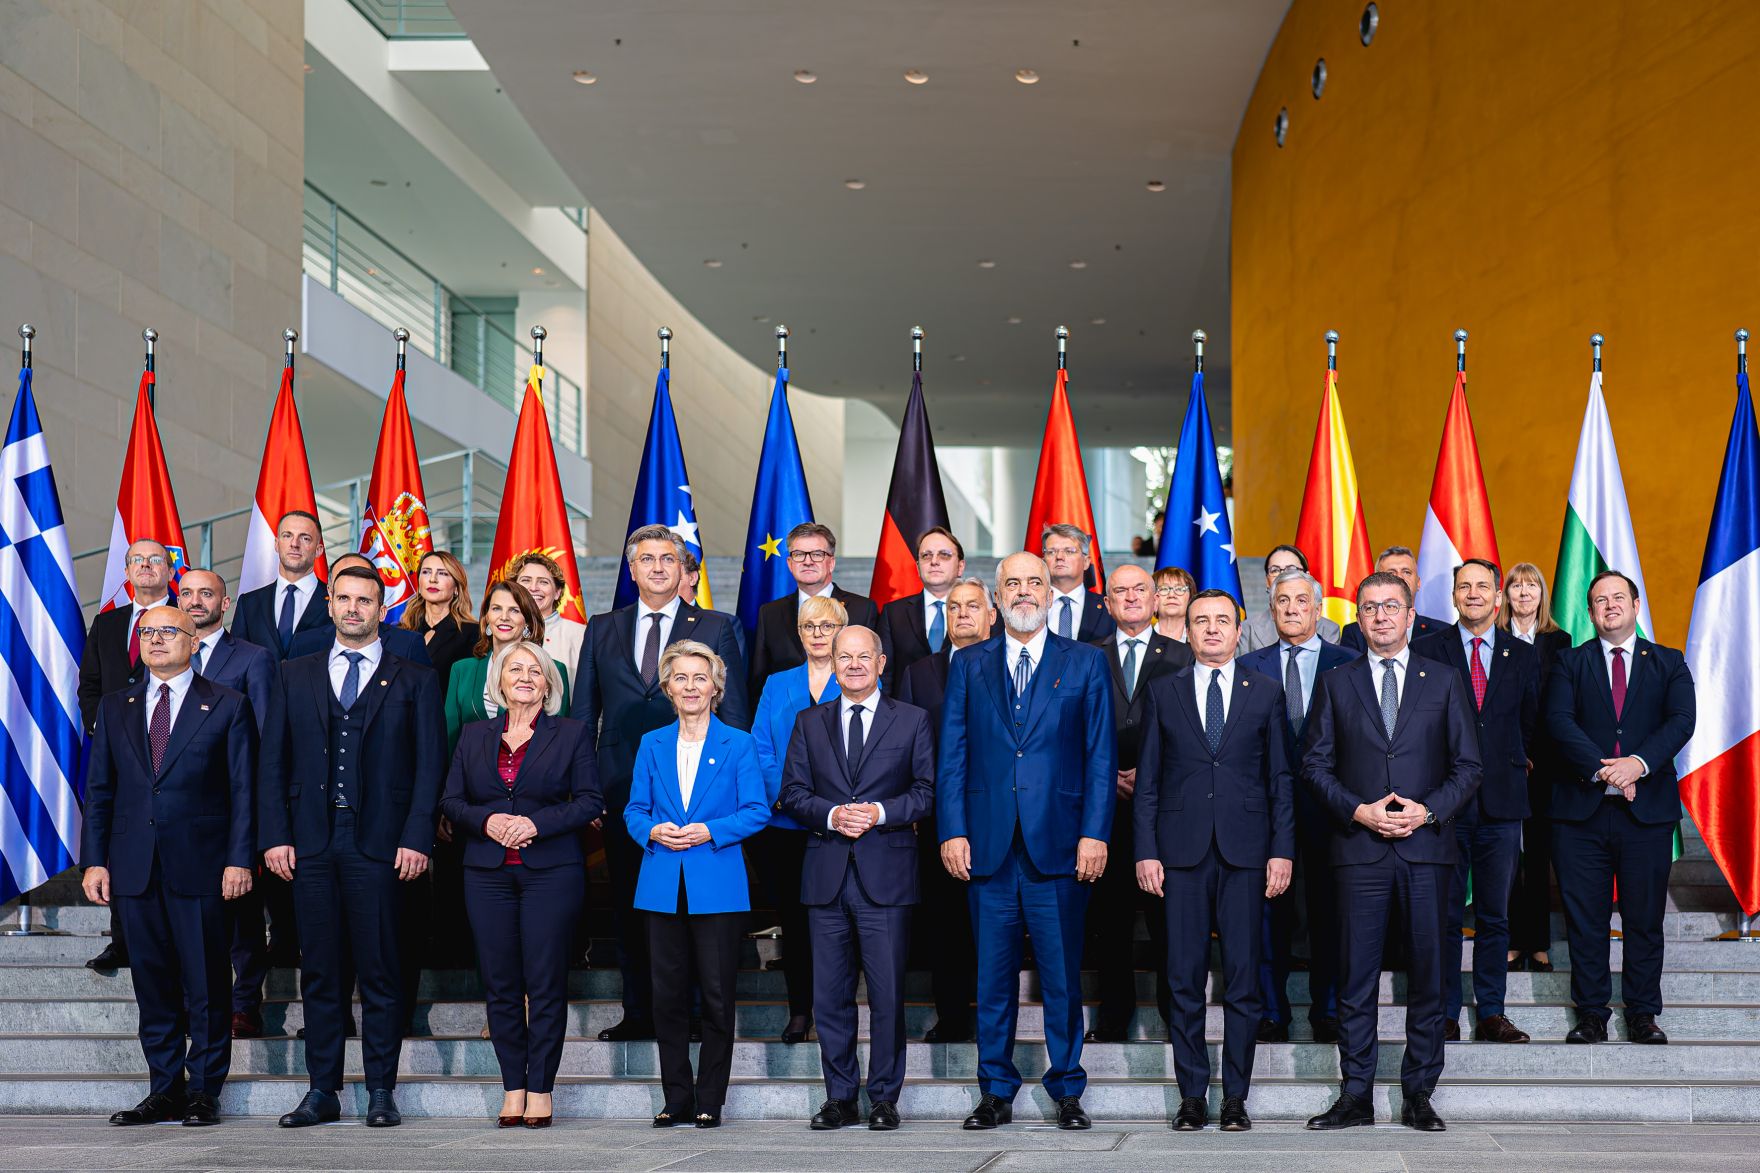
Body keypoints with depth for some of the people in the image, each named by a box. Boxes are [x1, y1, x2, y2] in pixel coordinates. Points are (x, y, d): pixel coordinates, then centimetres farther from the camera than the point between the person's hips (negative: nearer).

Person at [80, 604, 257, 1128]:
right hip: (135, 868, 3)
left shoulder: (228, 706, 3)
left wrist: (240, 859, -8)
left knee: (206, 984, 0)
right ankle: (165, 1090, 16)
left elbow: (243, 789, 0)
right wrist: (94, 861, 4)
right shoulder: (114, 708, 13)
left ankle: (204, 1092, 9)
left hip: (200, 867, -3)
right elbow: (99, 790, 12)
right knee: (153, 984, 8)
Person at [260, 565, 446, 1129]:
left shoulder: (414, 680, 6)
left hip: (379, 843, -2)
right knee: (319, 970, 6)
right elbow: (274, 761, 10)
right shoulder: (295, 675, 14)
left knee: (381, 971, 0)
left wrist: (416, 838, -9)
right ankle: (322, 1091, 12)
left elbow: (430, 765, 1)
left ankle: (381, 1090, 7)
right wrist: (275, 835, 0)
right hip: (312, 843, 3)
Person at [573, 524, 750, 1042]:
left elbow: (735, 716, 3)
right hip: (622, 793, 3)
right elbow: (582, 714, 12)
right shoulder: (602, 630, 13)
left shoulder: (716, 628, 5)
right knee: (629, 910, 7)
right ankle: (638, 1014, 16)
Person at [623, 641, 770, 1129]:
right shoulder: (652, 744, 11)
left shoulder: (738, 744, 3)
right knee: (667, 996, 4)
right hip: (663, 886, 3)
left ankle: (709, 1102, 9)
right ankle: (677, 1100, 13)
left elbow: (756, 811, -1)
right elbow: (634, 809, 11)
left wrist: (709, 831, -15)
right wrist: (653, 830, -10)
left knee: (717, 997, 0)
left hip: (717, 887, -2)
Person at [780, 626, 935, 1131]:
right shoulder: (809, 723, 13)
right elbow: (793, 792, 9)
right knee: (830, 993, 5)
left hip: (886, 875, -2)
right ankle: (840, 1097, 14)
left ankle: (884, 1098, 8)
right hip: (827, 874, 2)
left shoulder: (912, 721, 7)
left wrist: (880, 812, -12)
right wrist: (831, 815, -9)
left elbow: (927, 791, 3)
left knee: (887, 992, -2)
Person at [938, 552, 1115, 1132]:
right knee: (993, 976, 6)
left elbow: (1101, 756, 3)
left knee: (1062, 976, 3)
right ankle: (996, 1093, 15)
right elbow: (952, 756, 8)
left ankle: (1067, 1090, 14)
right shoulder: (968, 666, 11)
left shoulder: (1085, 663, 7)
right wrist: (952, 831, -2)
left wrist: (1094, 833, -6)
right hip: (988, 845, 1)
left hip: (1059, 845, -1)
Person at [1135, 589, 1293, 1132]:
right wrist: (1146, 851, -1)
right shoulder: (1163, 692, 10)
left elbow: (1280, 778, 7)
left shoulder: (1266, 692, 9)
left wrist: (1282, 850, -2)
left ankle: (1236, 1097, 8)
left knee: (1243, 979, 1)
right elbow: (1148, 779, 8)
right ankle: (1192, 1095, 9)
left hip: (1245, 852, 0)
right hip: (1182, 851, 0)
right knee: (1184, 979, 2)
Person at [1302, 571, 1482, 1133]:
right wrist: (1357, 811, -8)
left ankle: (1419, 1096, 12)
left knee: (1427, 975, 3)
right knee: (1356, 976, 0)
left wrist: (1429, 810, -9)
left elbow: (1467, 765, 8)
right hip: (1359, 847, 0)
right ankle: (1356, 1096, 6)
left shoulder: (1444, 683, 9)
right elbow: (1316, 763, 7)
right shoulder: (1335, 683, 9)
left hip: (1427, 844, 0)